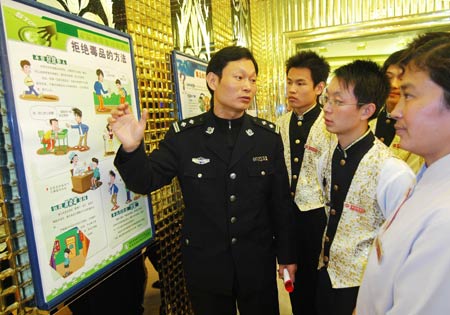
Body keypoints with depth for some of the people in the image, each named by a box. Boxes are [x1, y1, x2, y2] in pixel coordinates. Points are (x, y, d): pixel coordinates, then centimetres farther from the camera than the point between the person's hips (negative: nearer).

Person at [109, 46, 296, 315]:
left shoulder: (269, 135, -5)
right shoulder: (183, 135, -10)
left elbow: (280, 201, -1)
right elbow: (146, 182, -7)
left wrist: (286, 256, 6)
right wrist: (132, 149, -28)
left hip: (258, 262, 2)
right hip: (204, 263, -1)